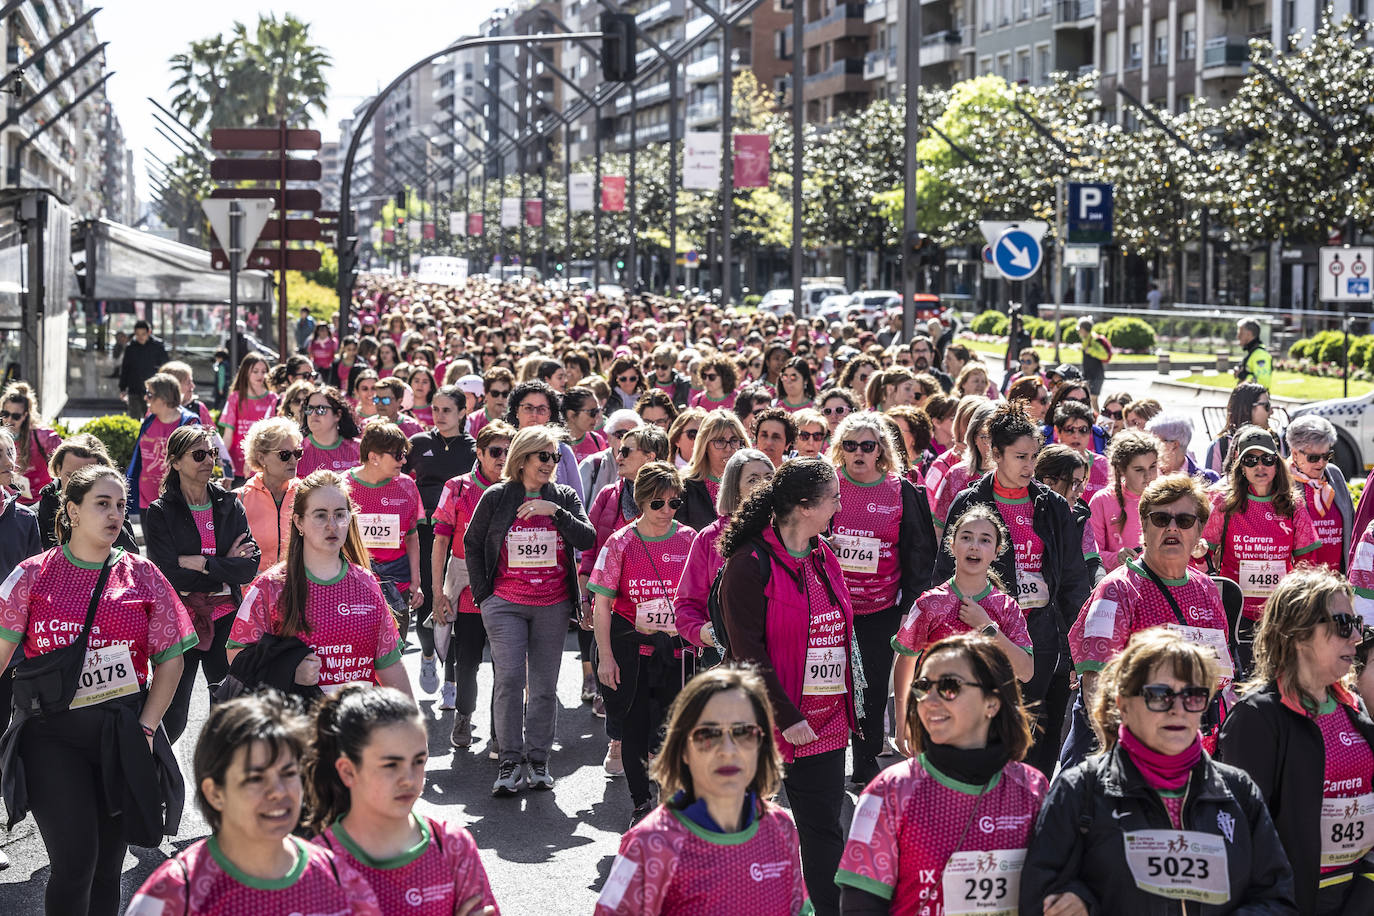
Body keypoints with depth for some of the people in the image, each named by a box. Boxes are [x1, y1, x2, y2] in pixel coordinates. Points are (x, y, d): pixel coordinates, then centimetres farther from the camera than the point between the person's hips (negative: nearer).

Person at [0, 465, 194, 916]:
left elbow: (170, 659, 6)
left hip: (122, 734, 2)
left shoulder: (142, 575, 6)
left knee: (108, 863, 9)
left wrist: (146, 728, -3)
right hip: (52, 732, -2)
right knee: (74, 861, -12)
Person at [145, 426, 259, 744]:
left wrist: (199, 563, -13)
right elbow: (168, 574, -14)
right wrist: (224, 566, -9)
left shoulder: (230, 506, 7)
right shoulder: (160, 512, -2)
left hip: (225, 619, 3)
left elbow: (250, 568, -3)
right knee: (172, 719, -1)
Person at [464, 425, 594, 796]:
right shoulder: (496, 497, 1)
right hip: (505, 604, -2)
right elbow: (472, 543, 10)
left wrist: (555, 511, -17)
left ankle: (538, 759, 15)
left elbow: (588, 539, -5)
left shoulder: (564, 497, 6)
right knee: (509, 679, -11)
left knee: (544, 684, 5)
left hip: (553, 605, 2)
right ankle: (510, 762, -4)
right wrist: (482, 592, 4)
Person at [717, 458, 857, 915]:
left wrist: (846, 707, 16)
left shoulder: (823, 557, 10)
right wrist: (786, 715, -19)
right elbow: (748, 651, -17)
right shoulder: (751, 563, -14)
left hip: (826, 720, 7)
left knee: (824, 827, 9)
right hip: (771, 721, -7)